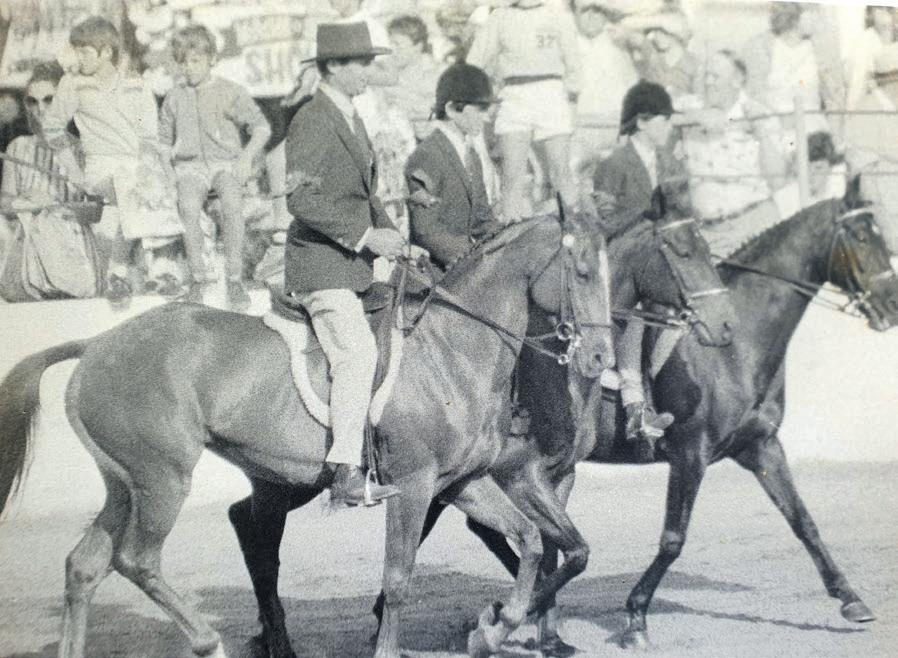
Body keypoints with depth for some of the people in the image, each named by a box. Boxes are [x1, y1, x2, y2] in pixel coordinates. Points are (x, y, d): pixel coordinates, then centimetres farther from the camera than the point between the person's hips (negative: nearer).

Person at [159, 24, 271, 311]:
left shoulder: (230, 93, 5)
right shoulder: (174, 98, 14)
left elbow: (261, 128, 6)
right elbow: (164, 141, 24)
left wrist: (247, 157, -10)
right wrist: (167, 170, 7)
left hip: (226, 164, -2)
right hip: (190, 167, 2)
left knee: (232, 201, -36)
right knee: (188, 205, -35)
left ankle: (235, 279, -32)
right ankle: (197, 277, -27)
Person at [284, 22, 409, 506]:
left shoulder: (351, 120, 18)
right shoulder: (312, 121, -13)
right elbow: (302, 200, -23)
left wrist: (396, 240, 11)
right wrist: (365, 236, -23)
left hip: (353, 261, 10)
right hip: (321, 262, -10)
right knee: (357, 353, -21)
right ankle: (346, 473, -25)